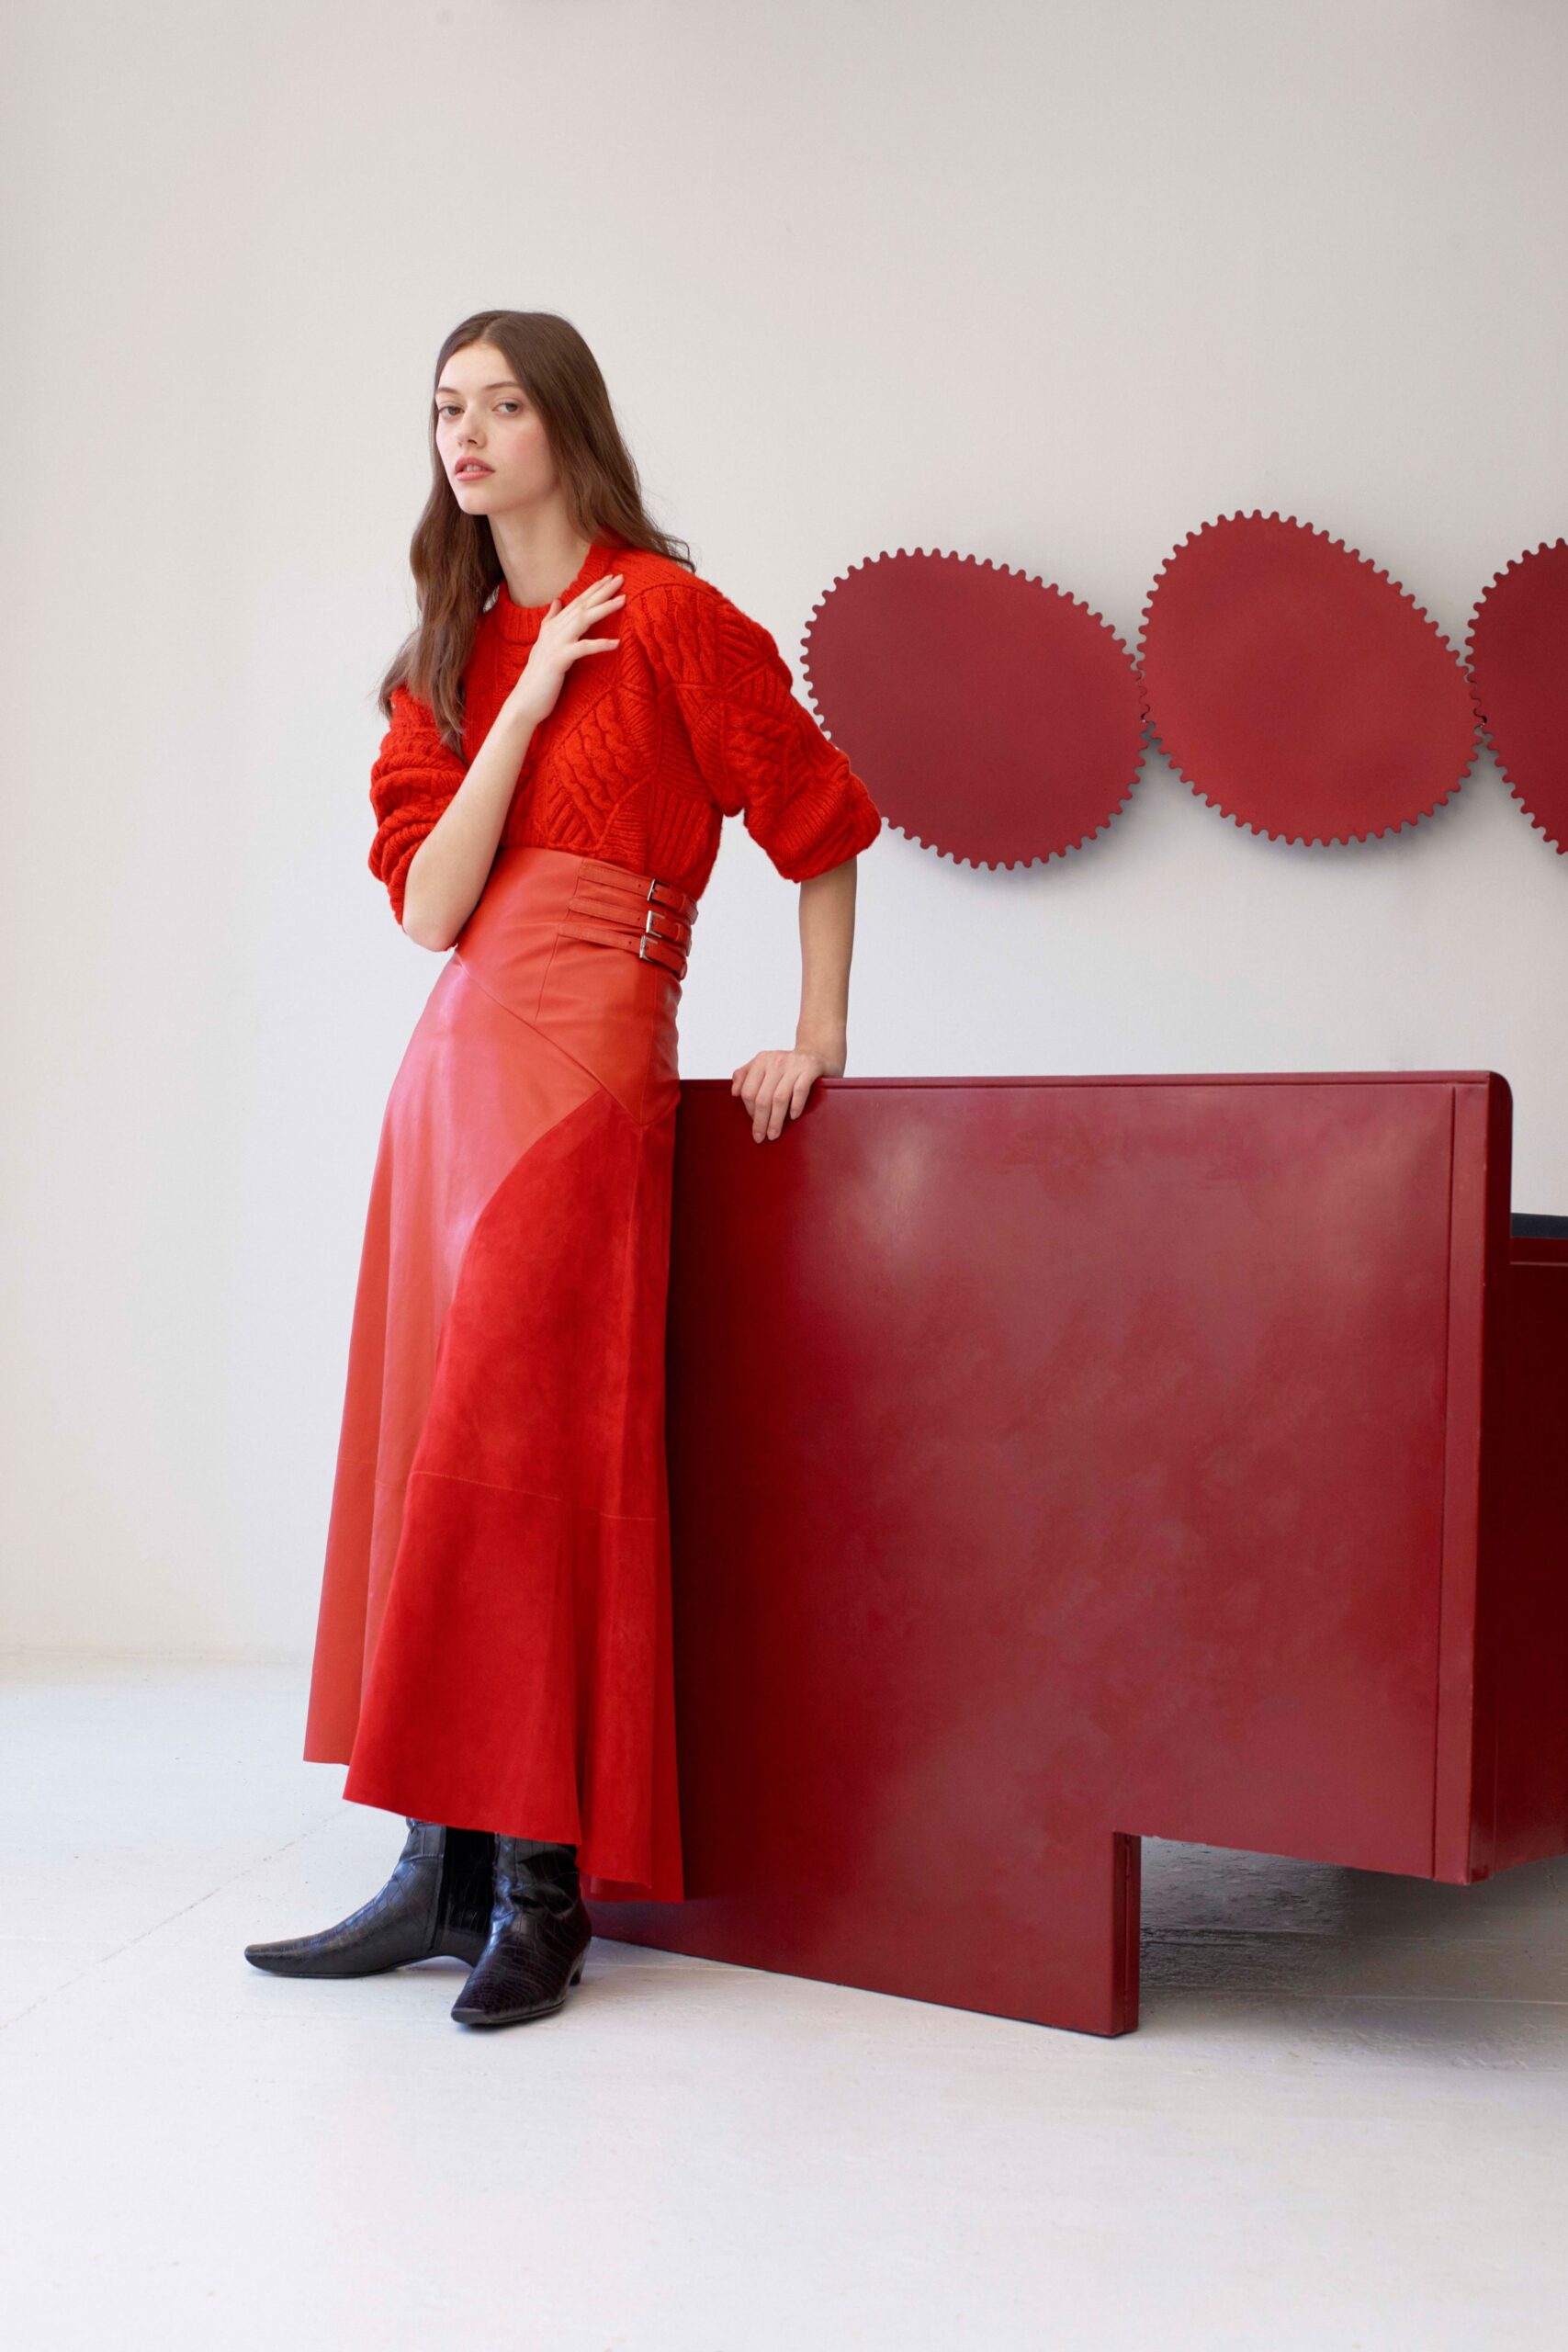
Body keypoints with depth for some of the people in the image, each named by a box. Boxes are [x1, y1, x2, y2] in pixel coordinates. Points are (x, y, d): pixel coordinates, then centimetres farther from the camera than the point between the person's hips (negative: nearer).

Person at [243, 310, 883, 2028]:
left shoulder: (662, 611, -1)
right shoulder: (452, 658, 16)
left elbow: (818, 822, 3)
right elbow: (427, 906, 4)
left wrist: (817, 1033, 1)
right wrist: (523, 703, -3)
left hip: (586, 1064, -7)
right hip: (450, 1063, 7)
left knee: (523, 1446, -11)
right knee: (426, 1449, 4)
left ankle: (542, 1886, -3)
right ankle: (443, 1868, 10)